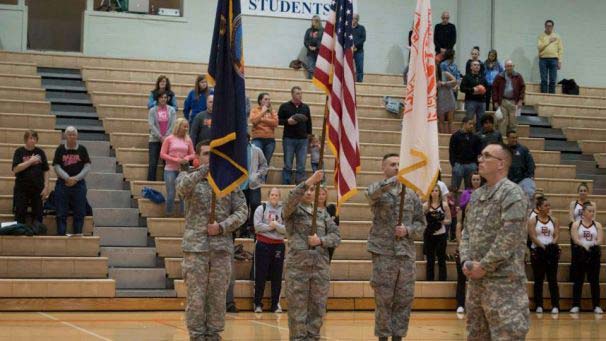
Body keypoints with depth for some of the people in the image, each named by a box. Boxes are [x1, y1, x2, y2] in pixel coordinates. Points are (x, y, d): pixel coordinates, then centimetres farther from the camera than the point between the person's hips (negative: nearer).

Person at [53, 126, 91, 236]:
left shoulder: (82, 149, 5)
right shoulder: (60, 149, 4)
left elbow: (87, 166, 0)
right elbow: (56, 167, -2)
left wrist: (76, 178, -11)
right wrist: (67, 178, -14)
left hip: (79, 184, 1)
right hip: (62, 184, 0)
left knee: (79, 212, 2)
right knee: (61, 213, 1)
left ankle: (78, 234, 10)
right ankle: (61, 234, 5)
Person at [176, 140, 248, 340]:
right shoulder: (188, 178, 6)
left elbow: (242, 211, 5)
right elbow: (182, 187, -19)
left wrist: (222, 227, -10)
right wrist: (205, 169, -22)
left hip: (222, 247, 2)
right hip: (196, 247, -2)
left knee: (218, 296, 5)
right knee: (196, 296, -1)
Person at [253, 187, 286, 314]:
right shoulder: (261, 209, 2)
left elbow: (286, 229, -5)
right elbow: (257, 226, -8)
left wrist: (276, 225, -18)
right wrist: (270, 227, -12)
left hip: (278, 245, 1)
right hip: (263, 244, -1)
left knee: (277, 276, 4)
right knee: (260, 275, 1)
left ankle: (275, 304, 12)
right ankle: (258, 304, 7)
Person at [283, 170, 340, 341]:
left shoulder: (323, 213, 15)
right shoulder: (292, 211, 4)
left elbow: (336, 235, 8)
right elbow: (292, 197, -19)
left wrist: (321, 240, -11)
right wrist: (310, 180, -28)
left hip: (321, 267, 4)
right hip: (297, 266, -4)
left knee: (317, 308, 5)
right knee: (297, 310, -2)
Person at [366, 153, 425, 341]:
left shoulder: (411, 194, 10)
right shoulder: (377, 189, 1)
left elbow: (421, 223, 11)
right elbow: (372, 193, -25)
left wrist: (408, 230, -10)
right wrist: (395, 179, -38)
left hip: (407, 253, 3)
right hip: (384, 253, -3)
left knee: (405, 299, 5)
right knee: (383, 300, 0)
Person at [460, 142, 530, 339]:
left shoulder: (512, 193, -10)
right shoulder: (476, 195, 16)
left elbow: (509, 236, -18)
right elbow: (467, 231, 17)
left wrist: (484, 266, -16)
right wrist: (466, 261, -1)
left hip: (504, 280, -9)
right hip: (476, 279, 9)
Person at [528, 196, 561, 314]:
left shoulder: (553, 220, 9)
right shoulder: (532, 220, 0)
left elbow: (556, 235, 3)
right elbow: (533, 237, -9)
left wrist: (552, 245, -15)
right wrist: (543, 247, -17)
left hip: (551, 251, 2)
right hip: (537, 251, -2)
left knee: (553, 279, 0)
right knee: (538, 280, 3)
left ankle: (555, 305, 0)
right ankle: (538, 305, 8)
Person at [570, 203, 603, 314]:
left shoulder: (597, 225, 8)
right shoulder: (576, 224, 3)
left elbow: (600, 240, -2)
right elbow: (575, 239, -9)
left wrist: (593, 244, -21)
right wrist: (584, 245, -24)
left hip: (594, 254, 1)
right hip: (580, 254, -1)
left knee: (594, 281, 1)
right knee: (578, 280, 1)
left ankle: (596, 306, 5)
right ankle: (576, 305, 4)